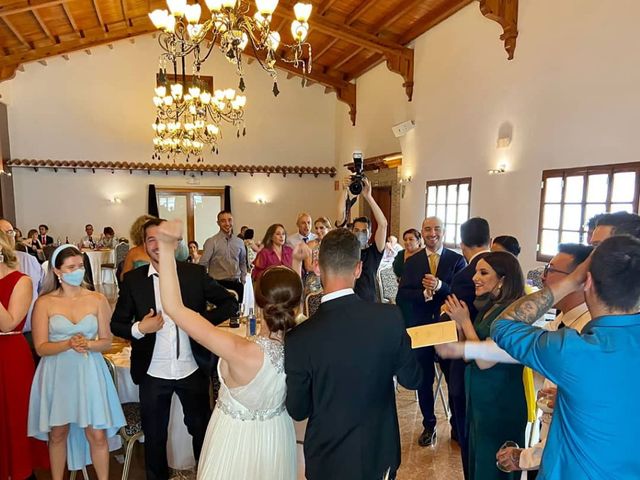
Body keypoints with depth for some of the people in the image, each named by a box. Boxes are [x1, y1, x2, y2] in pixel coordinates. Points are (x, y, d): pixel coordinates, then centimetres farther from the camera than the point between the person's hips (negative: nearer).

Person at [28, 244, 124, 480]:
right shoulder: (44, 303, -3)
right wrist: (69, 344, -21)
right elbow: (41, 347, -5)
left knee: (97, 435, 2)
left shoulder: (97, 299, -2)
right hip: (57, 375, 0)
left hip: (89, 373, 0)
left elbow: (107, 341, 1)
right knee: (57, 434, 15)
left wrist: (87, 344, -18)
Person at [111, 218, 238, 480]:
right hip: (153, 374, 1)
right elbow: (116, 324, 1)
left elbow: (230, 303, -2)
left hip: (193, 370, 0)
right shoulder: (132, 279, -4)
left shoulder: (195, 273, -6)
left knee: (202, 429, 19)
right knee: (154, 436, 20)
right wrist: (138, 328, -18)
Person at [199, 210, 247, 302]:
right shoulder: (211, 242, -6)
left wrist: (243, 281, 13)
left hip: (236, 284, 4)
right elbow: (202, 265, -8)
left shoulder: (239, 242, 9)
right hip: (219, 284, -4)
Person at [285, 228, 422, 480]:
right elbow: (412, 379, -5)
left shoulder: (300, 338, -25)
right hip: (380, 451, 2)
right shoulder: (390, 317, -20)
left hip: (329, 459, -2)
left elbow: (298, 411, -12)